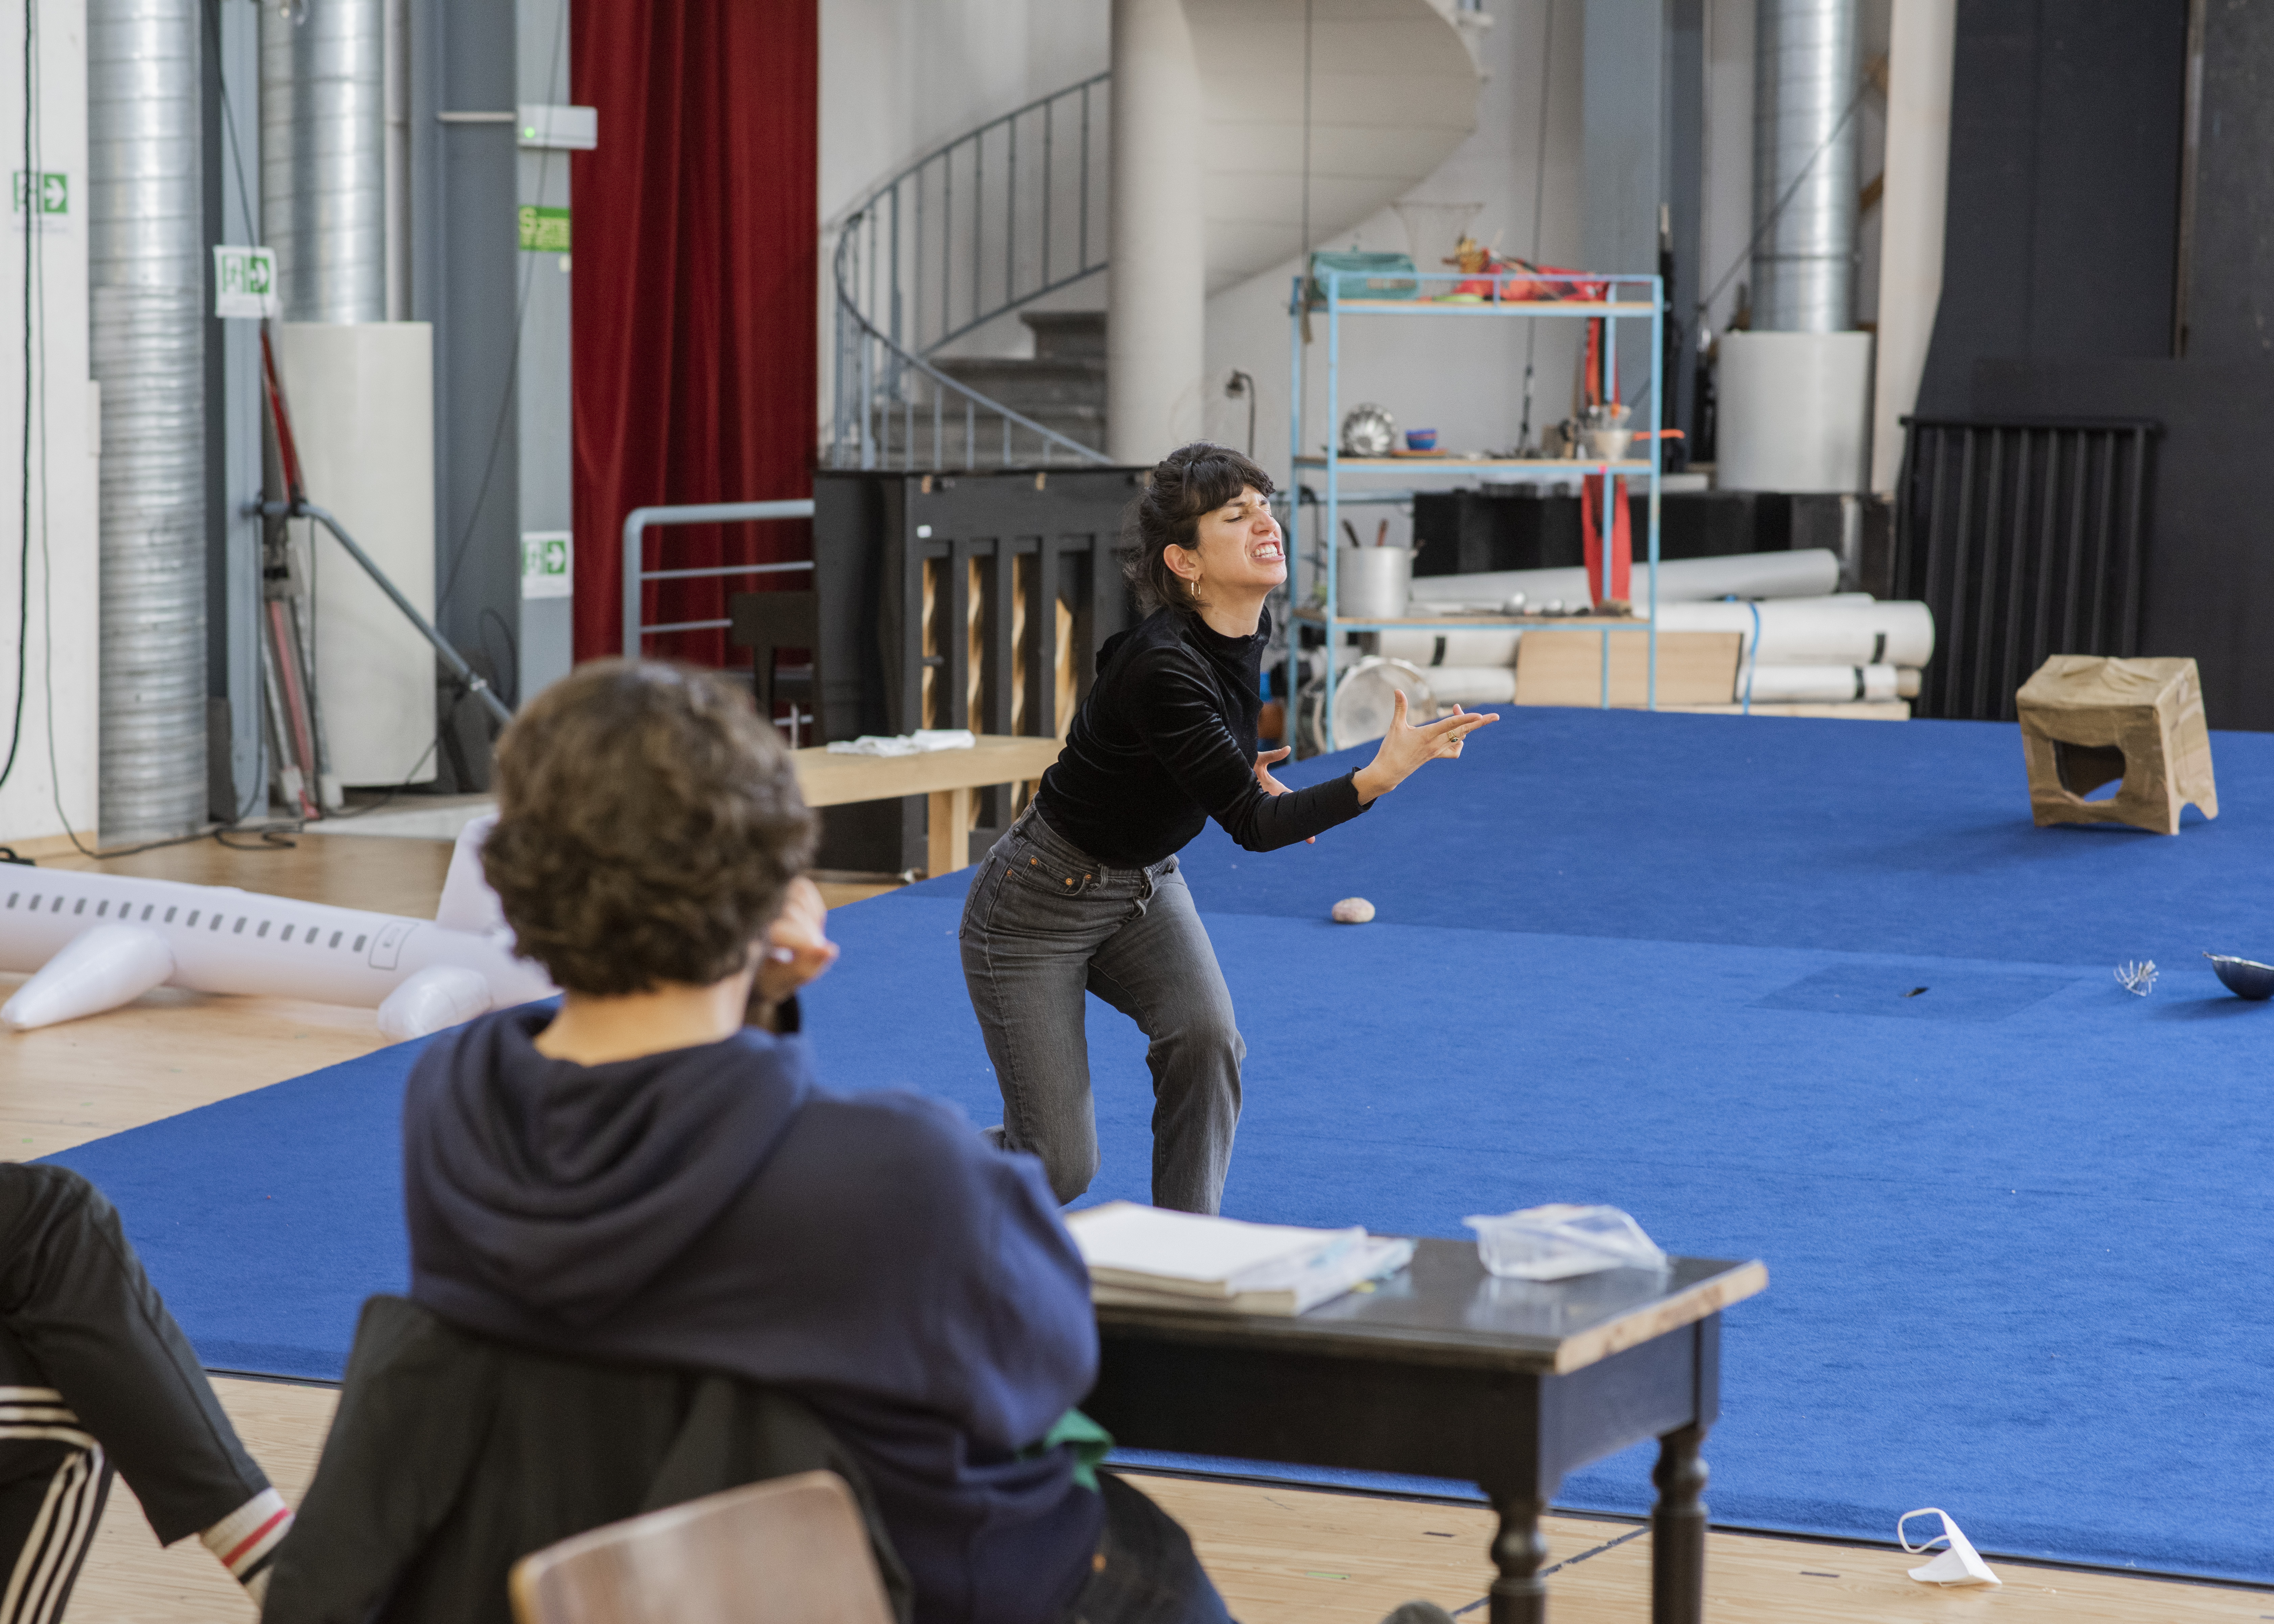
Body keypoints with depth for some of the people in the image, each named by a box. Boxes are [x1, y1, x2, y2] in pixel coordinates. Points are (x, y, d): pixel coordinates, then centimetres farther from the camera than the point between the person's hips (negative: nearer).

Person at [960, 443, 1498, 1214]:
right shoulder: (1161, 666, -33)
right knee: (1060, 1167, -6)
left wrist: (1239, 767, 0)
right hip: (1038, 904, -7)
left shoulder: (1247, 631, -7)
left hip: (1145, 888, 7)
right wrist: (1381, 776, -44)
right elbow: (1253, 825, -33)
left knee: (1205, 1032, -23)